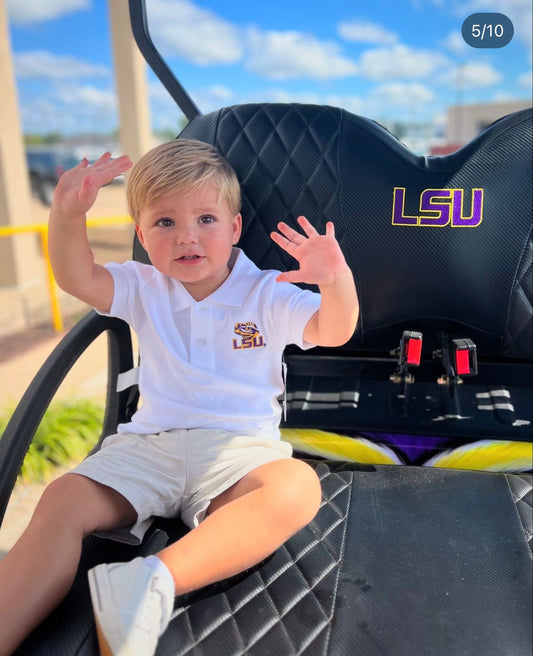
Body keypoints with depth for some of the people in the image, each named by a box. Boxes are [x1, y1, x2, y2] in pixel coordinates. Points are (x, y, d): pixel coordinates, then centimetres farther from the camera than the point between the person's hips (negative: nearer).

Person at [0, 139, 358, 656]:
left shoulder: (267, 294, 4)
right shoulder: (145, 289, 13)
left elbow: (333, 332, -8)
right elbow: (77, 278, 0)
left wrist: (336, 280, -31)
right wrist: (67, 214, -18)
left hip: (239, 448, -2)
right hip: (148, 443, 3)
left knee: (297, 487, -34)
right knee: (64, 499, -24)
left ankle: (159, 580, -42)